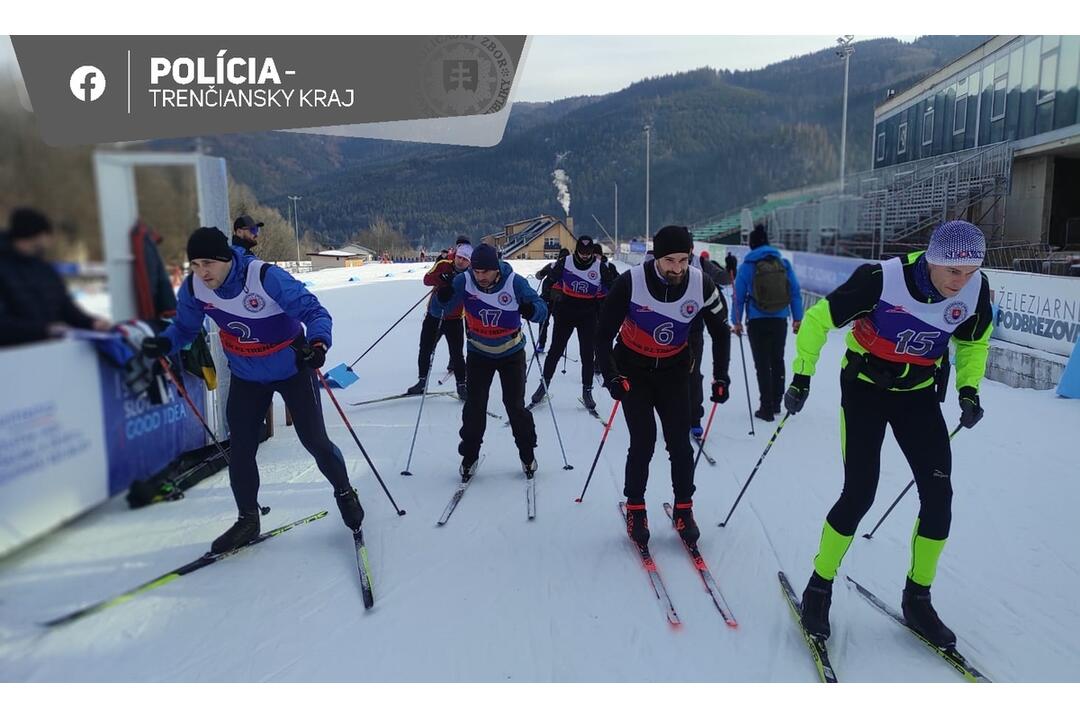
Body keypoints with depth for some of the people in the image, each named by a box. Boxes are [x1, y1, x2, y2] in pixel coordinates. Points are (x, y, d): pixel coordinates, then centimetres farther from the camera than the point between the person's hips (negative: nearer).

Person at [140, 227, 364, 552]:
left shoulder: (266, 277, -31)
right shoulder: (193, 288, -14)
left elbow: (315, 312, -31)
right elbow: (185, 327, 1)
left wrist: (318, 343, -52)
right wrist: (164, 343, -22)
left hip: (292, 370, -4)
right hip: (246, 376, 4)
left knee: (315, 441, 0)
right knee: (240, 449, 4)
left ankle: (345, 494, 27)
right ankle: (248, 519, 25)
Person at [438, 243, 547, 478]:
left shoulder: (514, 282, -21)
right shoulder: (464, 281, -17)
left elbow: (542, 309, -16)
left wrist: (531, 309, -39)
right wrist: (443, 297, -37)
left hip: (512, 353, -1)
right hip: (478, 353, 1)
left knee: (515, 405, 3)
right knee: (474, 405, 1)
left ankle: (527, 452, 22)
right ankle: (470, 454, 18)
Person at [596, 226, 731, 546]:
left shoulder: (701, 285, -17)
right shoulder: (630, 282, -25)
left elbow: (720, 333, -1)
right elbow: (604, 334, -17)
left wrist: (721, 377, -8)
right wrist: (611, 376, -26)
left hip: (674, 371, 2)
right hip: (633, 369, -2)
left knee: (680, 443, -2)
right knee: (643, 443, -8)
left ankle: (683, 510, 17)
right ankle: (635, 509, 12)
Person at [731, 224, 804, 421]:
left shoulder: (747, 267, -4)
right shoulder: (783, 263, 3)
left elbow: (739, 296, -1)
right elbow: (795, 292, 5)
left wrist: (736, 321, 8)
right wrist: (797, 318, 12)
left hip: (757, 322, -3)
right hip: (780, 321, 3)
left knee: (762, 364, 3)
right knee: (777, 361, 18)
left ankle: (767, 409, 4)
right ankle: (776, 403, 27)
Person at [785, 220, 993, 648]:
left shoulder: (975, 290, -11)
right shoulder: (883, 278, -26)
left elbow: (973, 342, 11)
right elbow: (819, 319, -17)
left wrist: (968, 389, 0)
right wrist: (802, 376, -17)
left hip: (919, 394, 5)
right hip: (865, 387, -4)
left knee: (939, 495, -3)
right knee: (859, 493, -11)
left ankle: (917, 599, 16)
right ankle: (818, 588, 9)